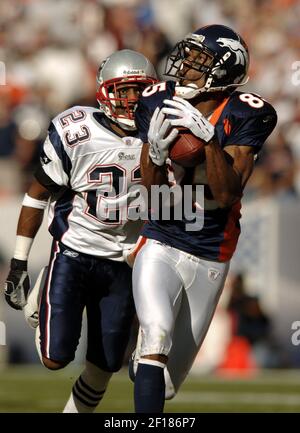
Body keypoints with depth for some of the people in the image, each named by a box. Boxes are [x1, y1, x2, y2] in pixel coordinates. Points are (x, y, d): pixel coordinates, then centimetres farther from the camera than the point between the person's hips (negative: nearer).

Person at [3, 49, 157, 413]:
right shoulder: (75, 133, -13)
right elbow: (37, 196, -3)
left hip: (122, 267, 3)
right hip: (73, 256, -3)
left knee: (104, 367, 3)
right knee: (55, 358, -10)